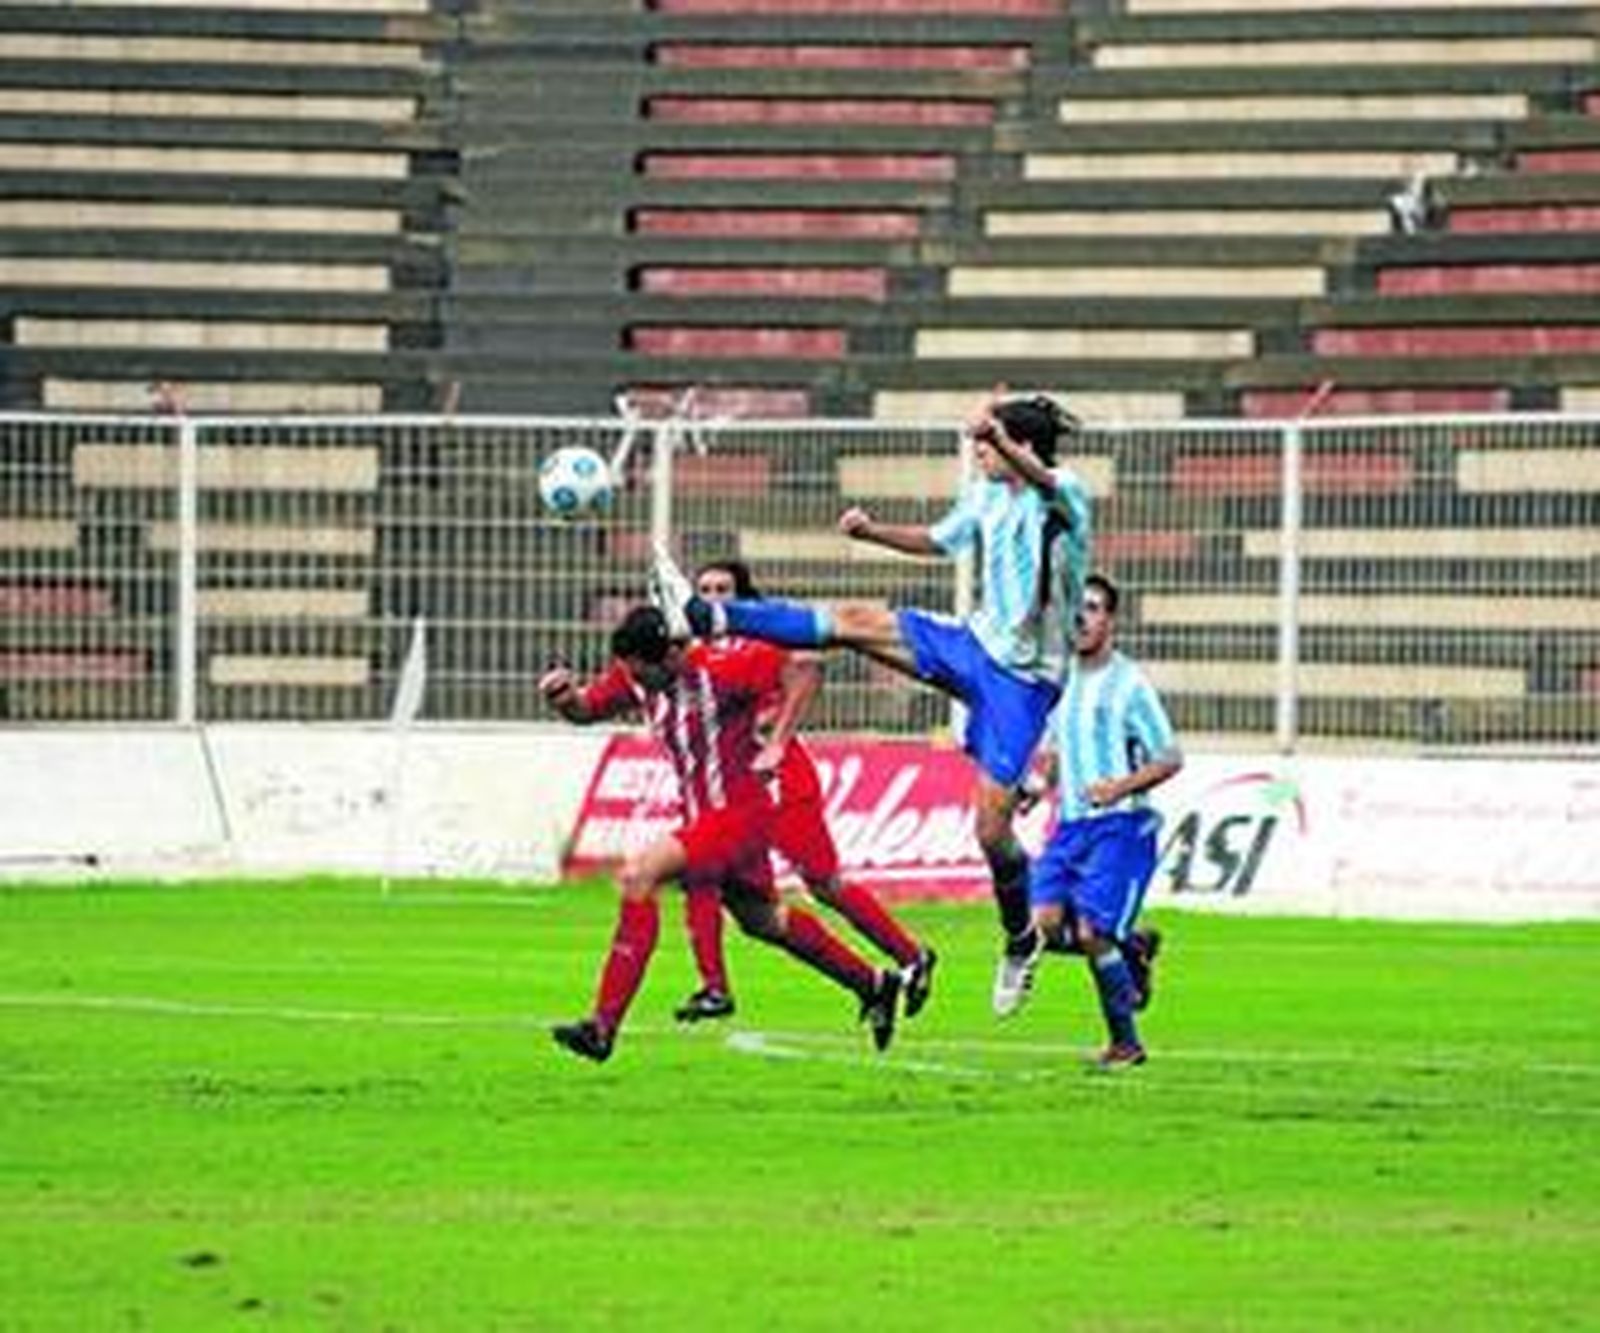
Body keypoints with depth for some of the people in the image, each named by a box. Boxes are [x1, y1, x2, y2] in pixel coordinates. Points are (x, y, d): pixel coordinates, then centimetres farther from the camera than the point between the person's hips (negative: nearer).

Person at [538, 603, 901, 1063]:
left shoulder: (720, 670, -22)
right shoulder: (635, 677, -2)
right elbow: (586, 709, 8)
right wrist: (565, 696, -16)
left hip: (738, 813, -9)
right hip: (703, 814, 9)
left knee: (638, 875, -22)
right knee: (761, 919, 24)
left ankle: (602, 1027, -23)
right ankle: (874, 985, 43)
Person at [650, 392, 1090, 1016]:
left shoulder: (1066, 497, -18)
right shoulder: (986, 497, 6)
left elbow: (1042, 480, -43)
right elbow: (936, 541, 24)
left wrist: (1000, 437, -63)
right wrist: (871, 531, 7)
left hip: (1024, 677, -7)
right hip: (977, 643, 7)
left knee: (991, 823, -10)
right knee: (855, 622, -7)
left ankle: (1021, 939, 13)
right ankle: (704, 616, -7)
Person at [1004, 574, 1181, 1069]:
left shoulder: (1128, 683, -7)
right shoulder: (1061, 680, 13)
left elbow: (1170, 759, -6)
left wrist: (1123, 786, -21)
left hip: (1119, 825, -6)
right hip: (1071, 823, 6)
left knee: (1092, 932, -15)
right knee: (1044, 925, -11)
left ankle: (1125, 1041, 2)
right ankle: (1132, 948, 17)